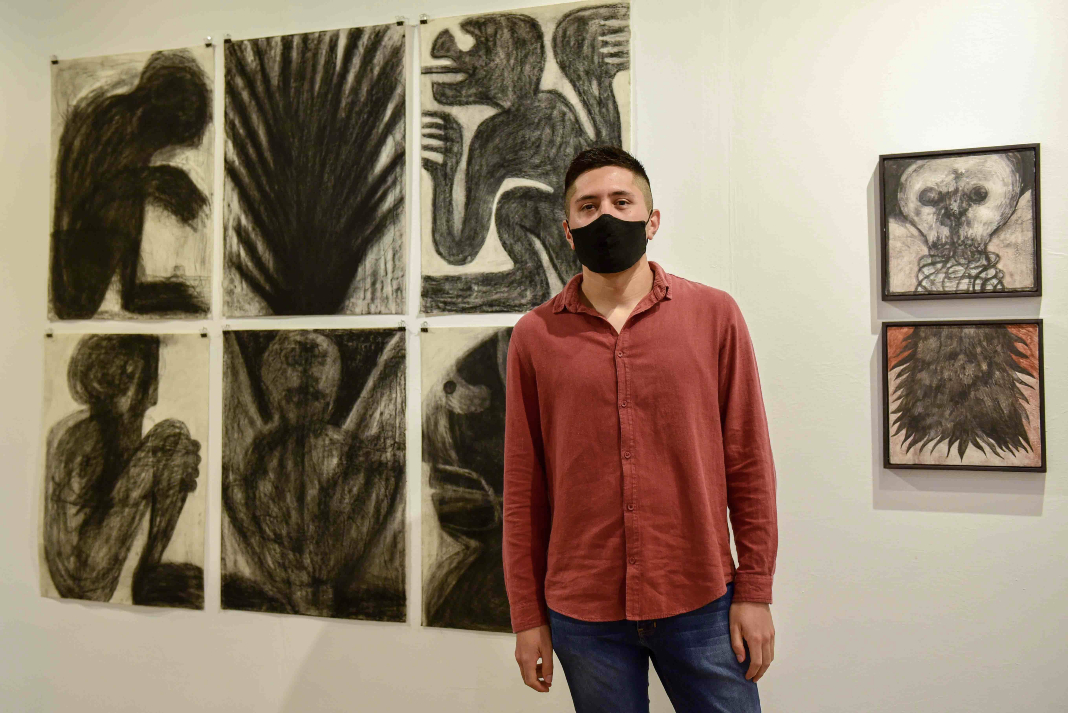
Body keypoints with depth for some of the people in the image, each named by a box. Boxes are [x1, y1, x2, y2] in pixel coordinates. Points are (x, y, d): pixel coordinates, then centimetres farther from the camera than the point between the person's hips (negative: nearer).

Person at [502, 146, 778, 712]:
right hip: (583, 613, 1)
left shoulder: (715, 315, -1)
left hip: (702, 604, 0)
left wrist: (755, 592, 0)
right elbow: (522, 489, 1)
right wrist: (527, 616, 4)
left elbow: (748, 464, 1)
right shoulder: (534, 336, -1)